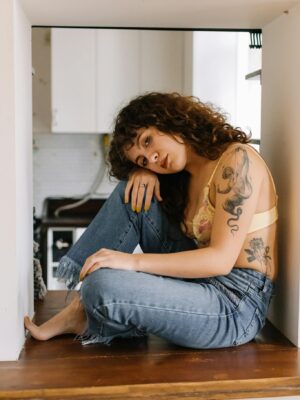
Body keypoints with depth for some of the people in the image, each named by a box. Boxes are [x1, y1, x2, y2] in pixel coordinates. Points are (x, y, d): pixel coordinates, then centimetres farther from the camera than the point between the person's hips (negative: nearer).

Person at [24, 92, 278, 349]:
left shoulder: (237, 159, -13)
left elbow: (221, 259, -20)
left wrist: (133, 261, -23)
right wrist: (142, 172, 3)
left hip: (237, 304, -8)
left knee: (103, 286, -27)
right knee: (132, 192, 3)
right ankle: (83, 307, -1)